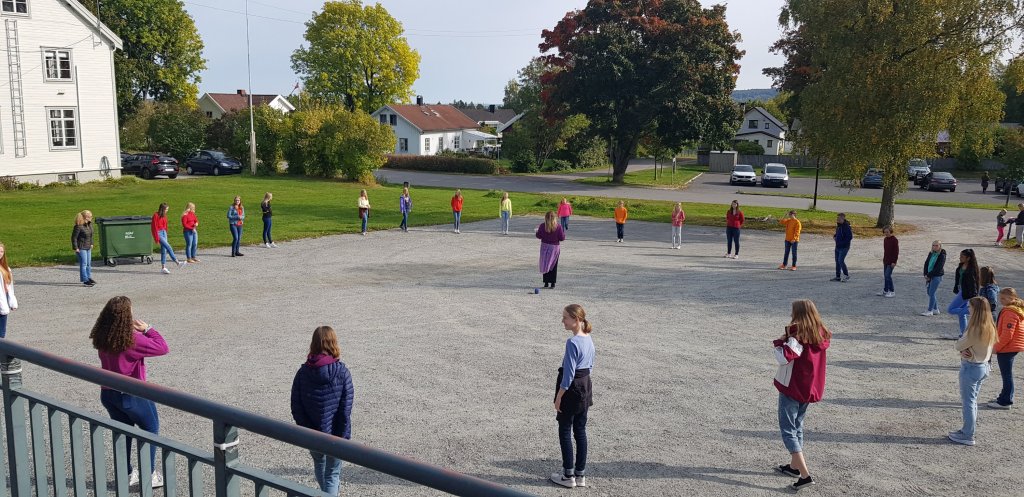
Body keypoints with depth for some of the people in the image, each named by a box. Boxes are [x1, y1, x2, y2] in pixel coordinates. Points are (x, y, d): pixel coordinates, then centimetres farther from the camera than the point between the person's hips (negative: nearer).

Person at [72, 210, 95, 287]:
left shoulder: (89, 224, 5)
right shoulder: (78, 226, -20)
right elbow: (74, 237, -16)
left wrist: (91, 243, 19)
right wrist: (76, 248, -16)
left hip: (88, 247, 9)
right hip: (81, 248, -9)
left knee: (88, 263, 16)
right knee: (83, 264, -6)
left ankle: (89, 278, 28)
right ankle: (85, 280, -4)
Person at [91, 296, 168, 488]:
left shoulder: (102, 338, -4)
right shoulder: (133, 339, -24)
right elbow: (162, 348, -17)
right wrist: (147, 329, -9)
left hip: (108, 393, 6)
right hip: (133, 396, -6)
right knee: (150, 429, 13)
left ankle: (126, 474, 30)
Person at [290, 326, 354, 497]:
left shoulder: (303, 372, -6)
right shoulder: (342, 371, -13)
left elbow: (296, 406, -6)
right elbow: (346, 407, -15)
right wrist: (341, 435, -9)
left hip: (312, 433, 3)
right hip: (335, 433, -3)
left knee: (319, 464, 27)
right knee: (332, 473, 9)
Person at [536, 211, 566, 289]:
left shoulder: (542, 226, -9)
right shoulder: (558, 226, -12)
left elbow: (538, 236, -2)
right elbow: (562, 238, -9)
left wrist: (537, 230, 17)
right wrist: (563, 232, 11)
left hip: (545, 247, 1)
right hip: (555, 247, -1)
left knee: (545, 265, 11)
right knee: (553, 266, 9)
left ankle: (546, 283, 11)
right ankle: (552, 283, 7)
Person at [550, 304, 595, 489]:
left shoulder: (572, 343, -22)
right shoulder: (589, 339, 4)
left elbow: (569, 374, -21)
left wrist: (559, 397, -14)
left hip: (572, 390, -8)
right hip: (586, 387, 8)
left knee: (565, 432, 5)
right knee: (580, 431, 13)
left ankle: (568, 476, 12)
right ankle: (580, 474, 20)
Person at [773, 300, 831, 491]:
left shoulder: (798, 337, -22)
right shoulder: (820, 336, 3)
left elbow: (783, 358, -30)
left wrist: (780, 342, -14)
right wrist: (787, 340, -2)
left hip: (792, 389, -8)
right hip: (809, 388, 8)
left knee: (788, 430, -2)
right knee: (797, 426, 22)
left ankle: (805, 474, -10)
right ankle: (794, 466, 33)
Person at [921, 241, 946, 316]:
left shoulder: (942, 256, -11)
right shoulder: (931, 254, 8)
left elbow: (938, 268, -16)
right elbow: (926, 264, 9)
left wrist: (929, 275, -15)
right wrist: (925, 274, -3)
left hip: (937, 276, -7)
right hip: (929, 276, 7)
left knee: (931, 293, -9)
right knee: (929, 292, 10)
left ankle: (930, 311, -5)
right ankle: (936, 309, 21)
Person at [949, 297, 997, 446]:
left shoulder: (975, 330, -27)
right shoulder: (990, 328, 1)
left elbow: (958, 346, -18)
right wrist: (965, 350, -12)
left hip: (971, 368, -9)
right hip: (984, 366, 9)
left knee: (968, 402, 2)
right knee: (973, 400, 20)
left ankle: (968, 436, 10)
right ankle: (969, 429, 31)